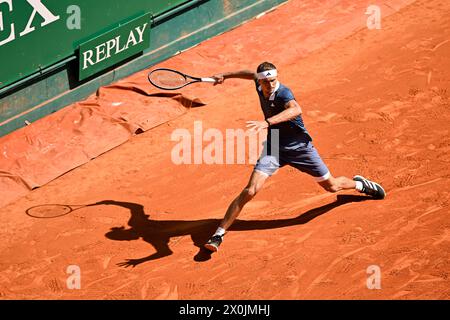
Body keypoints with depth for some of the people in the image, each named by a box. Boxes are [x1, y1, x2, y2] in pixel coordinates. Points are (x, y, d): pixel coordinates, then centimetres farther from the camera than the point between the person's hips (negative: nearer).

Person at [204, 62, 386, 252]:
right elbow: (252, 75, 21)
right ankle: (219, 234, -14)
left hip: (300, 147, -3)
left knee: (331, 186, 11)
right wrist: (226, 76, 26)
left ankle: (359, 184, 47)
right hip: (274, 149, 4)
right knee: (250, 191, -16)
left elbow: (296, 110, -50)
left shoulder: (283, 93, -26)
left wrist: (267, 122, -61)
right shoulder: (260, 86, -6)